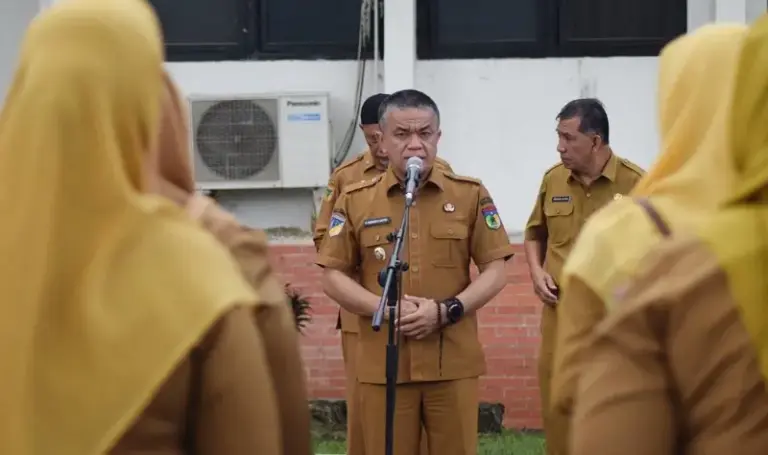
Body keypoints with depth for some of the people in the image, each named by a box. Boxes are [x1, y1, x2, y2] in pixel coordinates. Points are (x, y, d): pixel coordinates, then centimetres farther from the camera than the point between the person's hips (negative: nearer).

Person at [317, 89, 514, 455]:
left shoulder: (471, 195, 4)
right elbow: (333, 277, 4)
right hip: (383, 364, 0)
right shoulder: (355, 201, 4)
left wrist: (447, 310, -13)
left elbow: (495, 271, 3)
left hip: (453, 363, 0)